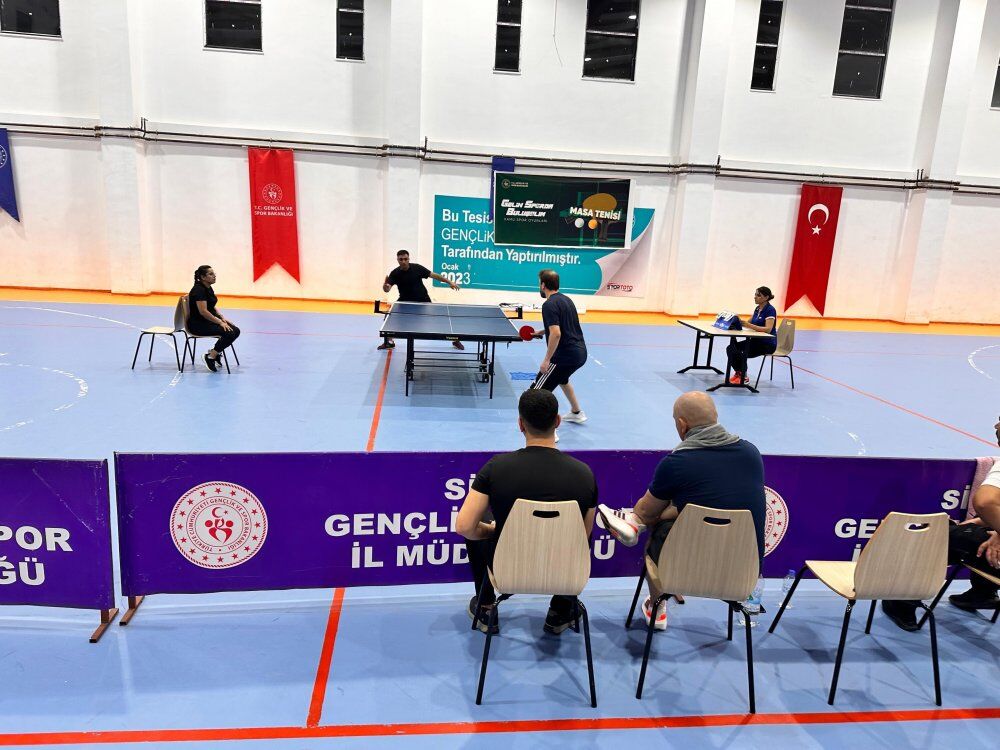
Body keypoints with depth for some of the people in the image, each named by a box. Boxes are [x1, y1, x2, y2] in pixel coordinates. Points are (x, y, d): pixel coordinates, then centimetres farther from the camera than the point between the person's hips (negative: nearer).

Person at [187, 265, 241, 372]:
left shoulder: (208, 288, 9)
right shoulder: (199, 289, -19)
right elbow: (203, 311, -25)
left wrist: (222, 317, 4)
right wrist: (220, 322, -22)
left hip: (209, 320, 9)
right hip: (197, 324, -9)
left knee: (235, 331, -7)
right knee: (229, 333, -25)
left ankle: (215, 351, 8)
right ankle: (210, 357, -10)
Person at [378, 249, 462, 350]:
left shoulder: (417, 268, -17)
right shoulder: (395, 273, -15)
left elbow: (433, 275, -9)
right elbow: (387, 288, -25)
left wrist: (449, 282, -10)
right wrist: (385, 287, -50)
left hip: (423, 300, -1)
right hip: (405, 301, 2)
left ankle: (455, 340, 18)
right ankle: (389, 341, 8)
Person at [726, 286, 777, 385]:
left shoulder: (770, 310, -16)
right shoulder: (757, 308, 10)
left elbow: (768, 329, -28)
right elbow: (748, 323, 15)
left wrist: (749, 325, -38)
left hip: (767, 344, -8)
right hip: (756, 340, 8)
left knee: (741, 353, -25)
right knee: (731, 348, -10)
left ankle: (743, 377, -5)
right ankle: (738, 372, 3)